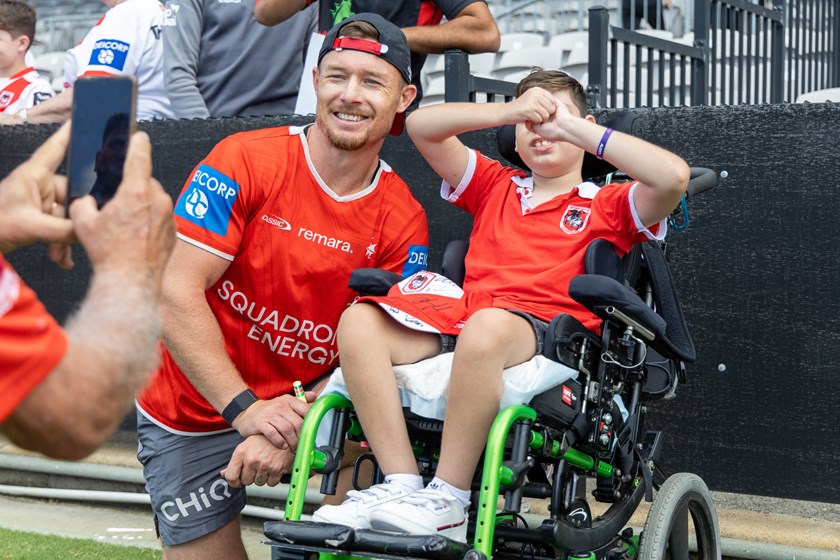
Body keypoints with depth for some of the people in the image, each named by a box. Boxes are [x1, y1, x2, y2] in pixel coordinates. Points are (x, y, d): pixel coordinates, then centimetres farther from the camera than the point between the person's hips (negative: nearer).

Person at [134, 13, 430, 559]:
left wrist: (292, 430, -26)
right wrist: (245, 409, -26)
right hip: (197, 409, -1)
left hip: (305, 399, 2)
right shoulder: (244, 161, -16)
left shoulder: (404, 221, -8)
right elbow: (177, 293, -20)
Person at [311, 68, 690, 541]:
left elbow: (674, 176, -3)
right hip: (462, 310, 4)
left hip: (546, 328, -4)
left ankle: (447, 502, -30)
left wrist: (575, 128, 0)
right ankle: (401, 483, -27)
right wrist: (508, 111, 5)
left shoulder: (608, 205, 19)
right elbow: (421, 124, 20)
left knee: (486, 327, -41)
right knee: (358, 321, -23)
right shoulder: (494, 186, 30)